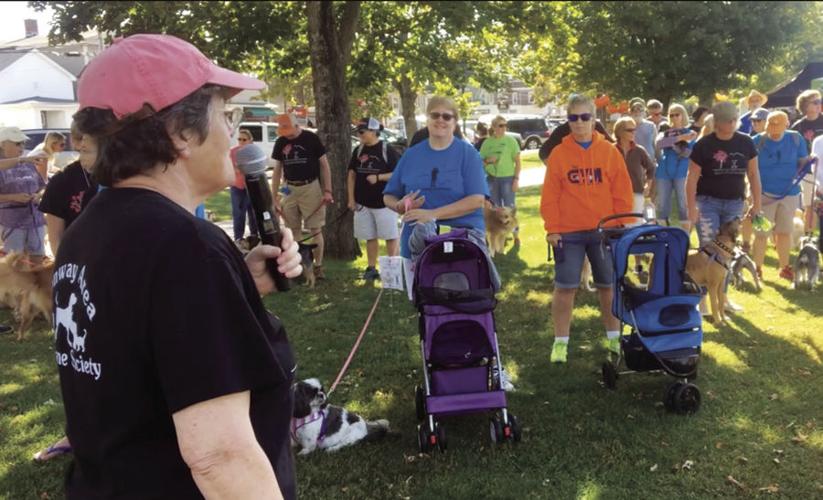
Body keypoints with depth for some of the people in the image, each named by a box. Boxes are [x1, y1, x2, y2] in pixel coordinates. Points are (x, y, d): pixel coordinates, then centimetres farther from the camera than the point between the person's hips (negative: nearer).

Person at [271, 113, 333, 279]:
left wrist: (327, 191, -10)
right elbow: (277, 171, 11)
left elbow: (324, 165, -2)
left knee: (315, 230, -2)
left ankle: (318, 266, 6)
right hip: (290, 189, 4)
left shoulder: (311, 139, -6)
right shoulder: (280, 142, 6)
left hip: (311, 188, -4)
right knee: (292, 231, 8)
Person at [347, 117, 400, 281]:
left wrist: (378, 177, -23)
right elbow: (352, 174, 11)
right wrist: (351, 198, 5)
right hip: (363, 203, 5)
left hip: (384, 202, -5)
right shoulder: (358, 150, 6)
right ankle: (371, 268, 19)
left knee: (390, 237, 0)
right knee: (370, 237, 12)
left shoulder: (387, 150, -10)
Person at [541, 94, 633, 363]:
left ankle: (614, 338, 27)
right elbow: (550, 195, -2)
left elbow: (622, 193, 2)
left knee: (608, 286, 11)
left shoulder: (609, 152, 2)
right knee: (564, 287, 1)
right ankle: (560, 342, 12)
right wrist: (552, 229, -7)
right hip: (568, 232, -1)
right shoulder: (558, 153, -1)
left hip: (604, 231, 1)